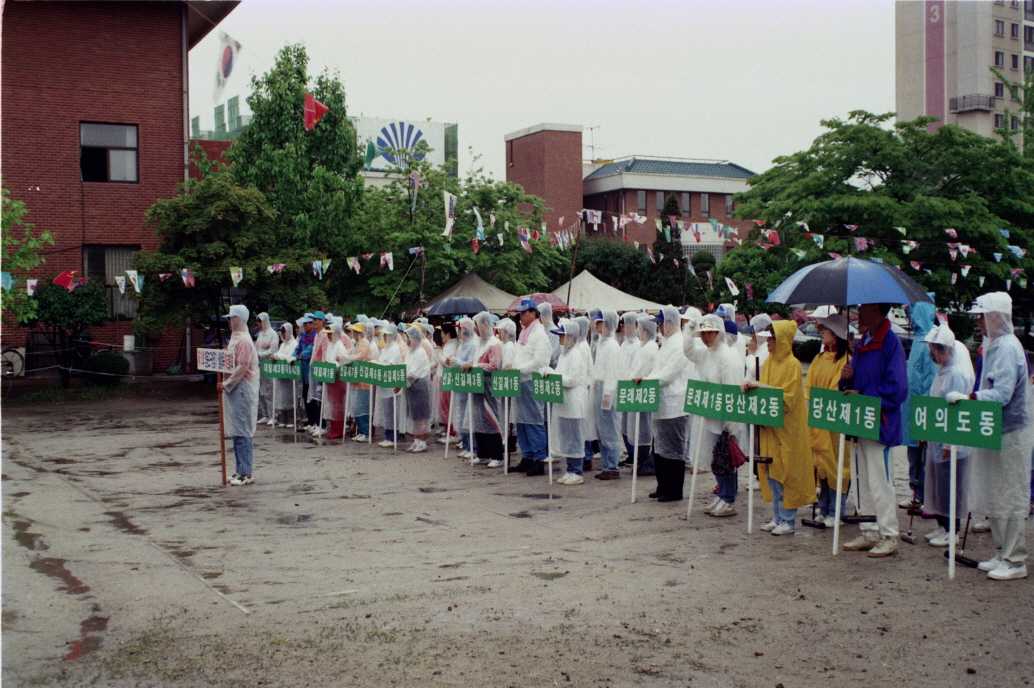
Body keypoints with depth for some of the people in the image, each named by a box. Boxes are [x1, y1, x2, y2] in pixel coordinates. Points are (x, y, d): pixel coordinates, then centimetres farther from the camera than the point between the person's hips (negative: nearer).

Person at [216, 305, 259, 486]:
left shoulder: (243, 340, -14)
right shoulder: (235, 338, 18)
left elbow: (243, 367, -22)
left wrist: (227, 384, -18)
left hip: (242, 388, -10)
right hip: (234, 388, 10)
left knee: (242, 432, -8)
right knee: (237, 431, 12)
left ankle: (247, 473, -5)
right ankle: (242, 471, 17)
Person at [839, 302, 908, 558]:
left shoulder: (890, 342, -14)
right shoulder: (862, 343, 12)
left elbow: (896, 389, -19)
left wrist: (862, 395, -18)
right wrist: (848, 377, -1)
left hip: (880, 422, -9)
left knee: (879, 481, -3)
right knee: (865, 480, 13)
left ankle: (888, 536, 7)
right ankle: (869, 532, 21)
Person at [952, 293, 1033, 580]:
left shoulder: (1008, 348, -16)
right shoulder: (994, 346, 14)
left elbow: (1002, 394, -24)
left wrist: (968, 397, -26)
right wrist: (968, 398, 12)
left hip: (1009, 434, -10)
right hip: (994, 432, 10)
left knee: (1008, 497, -4)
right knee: (992, 497, 14)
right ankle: (1003, 553, 23)